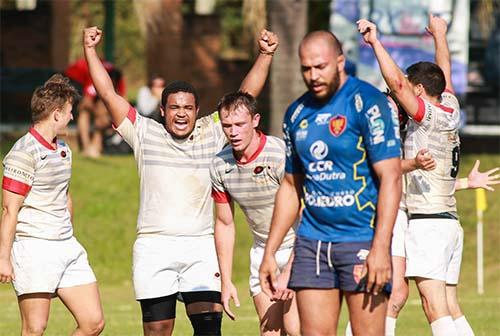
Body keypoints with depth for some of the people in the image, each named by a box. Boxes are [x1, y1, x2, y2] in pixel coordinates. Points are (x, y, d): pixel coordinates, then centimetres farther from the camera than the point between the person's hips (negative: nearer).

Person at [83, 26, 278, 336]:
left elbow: (246, 95, 6)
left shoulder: (213, 132, 8)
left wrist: (265, 56, -4)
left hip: (202, 247, 0)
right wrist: (90, 50, -1)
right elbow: (108, 94, 4)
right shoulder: (145, 133, 6)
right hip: (153, 247, 0)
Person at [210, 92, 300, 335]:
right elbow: (224, 224, 8)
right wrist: (226, 281, 4)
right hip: (263, 250, 5)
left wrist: (289, 274, -25)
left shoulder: (281, 155, -23)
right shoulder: (220, 165, -4)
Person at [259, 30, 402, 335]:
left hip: (363, 241, -6)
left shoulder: (369, 103, -9)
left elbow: (390, 177, -14)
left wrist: (380, 248, -21)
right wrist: (270, 252, 16)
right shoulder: (297, 114, 12)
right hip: (312, 240, 6)